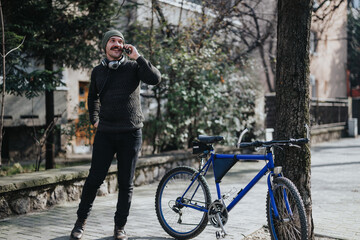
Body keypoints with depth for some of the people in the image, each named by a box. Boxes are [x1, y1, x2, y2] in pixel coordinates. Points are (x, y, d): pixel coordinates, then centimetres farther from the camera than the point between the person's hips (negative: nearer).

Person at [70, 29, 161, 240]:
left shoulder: (133, 67, 2)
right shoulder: (98, 71, 11)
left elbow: (155, 78, -16)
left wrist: (138, 57, -15)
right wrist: (94, 119, 17)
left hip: (131, 133, -1)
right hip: (105, 134, 2)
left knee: (126, 183, 5)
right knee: (94, 179, 0)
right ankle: (81, 221, 17)